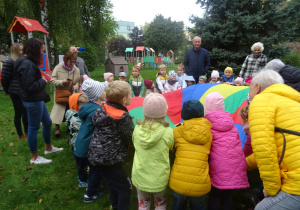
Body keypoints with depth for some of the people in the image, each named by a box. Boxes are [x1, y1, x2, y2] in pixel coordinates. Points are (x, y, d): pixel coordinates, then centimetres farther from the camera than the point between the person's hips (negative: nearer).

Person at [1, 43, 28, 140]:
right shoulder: (9, 62, -10)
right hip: (16, 93, -6)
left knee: (26, 113, 13)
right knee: (18, 113, 4)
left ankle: (26, 132, 28)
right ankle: (20, 135, 18)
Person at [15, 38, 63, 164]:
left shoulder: (27, 61, 11)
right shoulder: (27, 64, -23)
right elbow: (29, 86, -26)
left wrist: (41, 79, 4)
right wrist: (43, 81, -13)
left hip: (37, 100, 11)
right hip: (32, 101, -11)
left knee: (47, 123, 20)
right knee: (33, 128, 3)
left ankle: (49, 148, 38)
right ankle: (34, 158, 19)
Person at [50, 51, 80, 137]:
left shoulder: (76, 69, -1)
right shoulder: (58, 68, -10)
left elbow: (78, 81, 6)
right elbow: (53, 80, -10)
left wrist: (76, 86, -16)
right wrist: (62, 82, -25)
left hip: (71, 94, 3)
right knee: (59, 108, -8)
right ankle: (57, 127, 0)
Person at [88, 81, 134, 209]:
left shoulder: (102, 108, -2)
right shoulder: (124, 117, -20)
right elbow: (131, 138, -12)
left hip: (95, 155, 8)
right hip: (109, 160, -8)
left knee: (113, 183, 27)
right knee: (125, 188, 8)